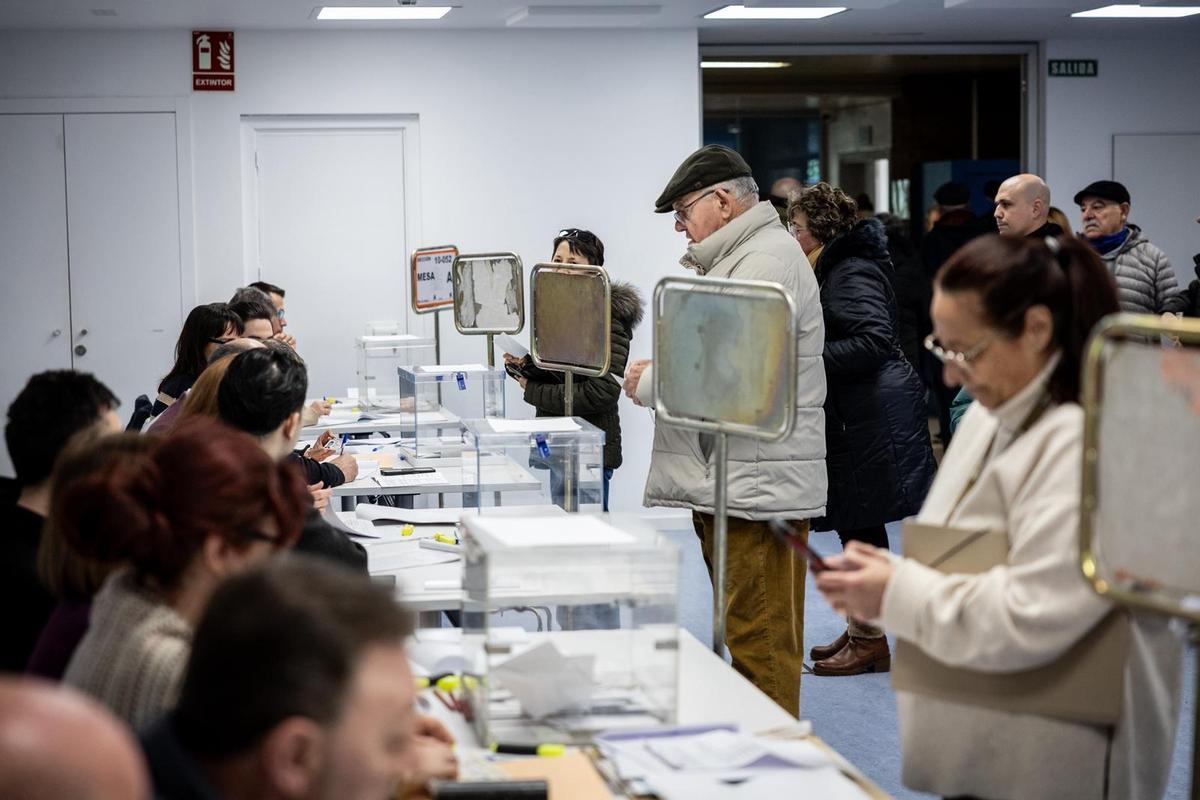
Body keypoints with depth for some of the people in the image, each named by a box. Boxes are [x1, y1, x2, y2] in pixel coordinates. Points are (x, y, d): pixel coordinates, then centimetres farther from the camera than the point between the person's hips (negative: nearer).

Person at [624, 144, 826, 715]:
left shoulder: (769, 260, -15)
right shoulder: (732, 260, 22)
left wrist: (648, 384, -8)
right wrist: (663, 367, 9)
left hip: (757, 487, -11)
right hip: (727, 483, 11)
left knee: (761, 641, -8)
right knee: (740, 634, 17)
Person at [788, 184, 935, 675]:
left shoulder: (852, 274, -14)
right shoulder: (832, 270, 16)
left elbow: (874, 341, -24)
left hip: (872, 419, -10)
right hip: (851, 417, 10)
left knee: (859, 525, -5)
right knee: (855, 525, 15)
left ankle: (870, 642, 3)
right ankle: (861, 631, 24)